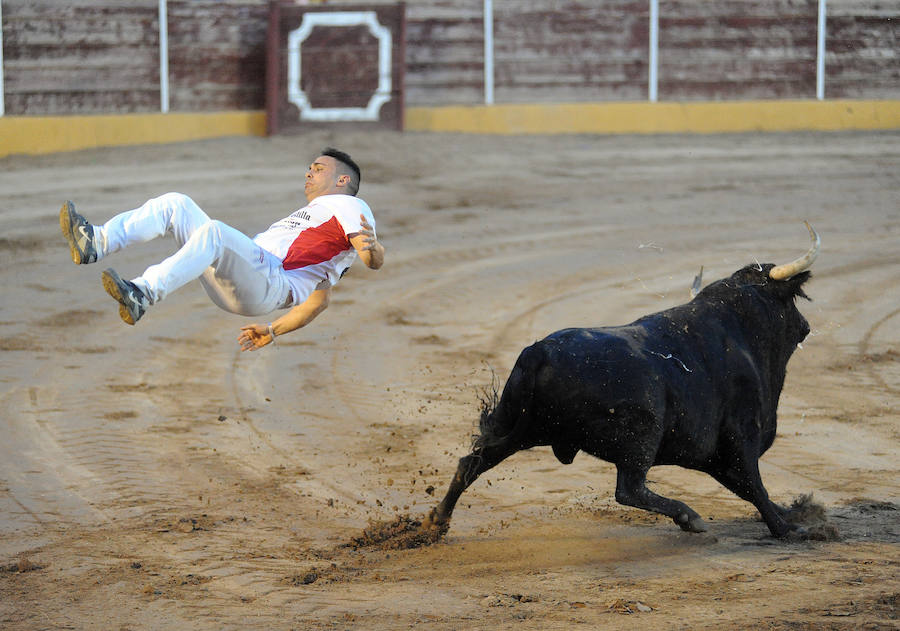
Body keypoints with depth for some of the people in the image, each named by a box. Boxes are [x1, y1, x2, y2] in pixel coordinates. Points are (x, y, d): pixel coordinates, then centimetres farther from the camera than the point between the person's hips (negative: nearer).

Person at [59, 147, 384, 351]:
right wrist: (273, 330, 31)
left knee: (213, 231, -36)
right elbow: (319, 300, 36)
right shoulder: (312, 214, 40)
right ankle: (95, 244, -18)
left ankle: (143, 295, -50)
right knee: (175, 203, 2)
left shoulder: (347, 206, 14)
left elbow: (375, 260, -7)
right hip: (231, 287, 9)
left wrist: (371, 247, -30)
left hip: (269, 282, -9)